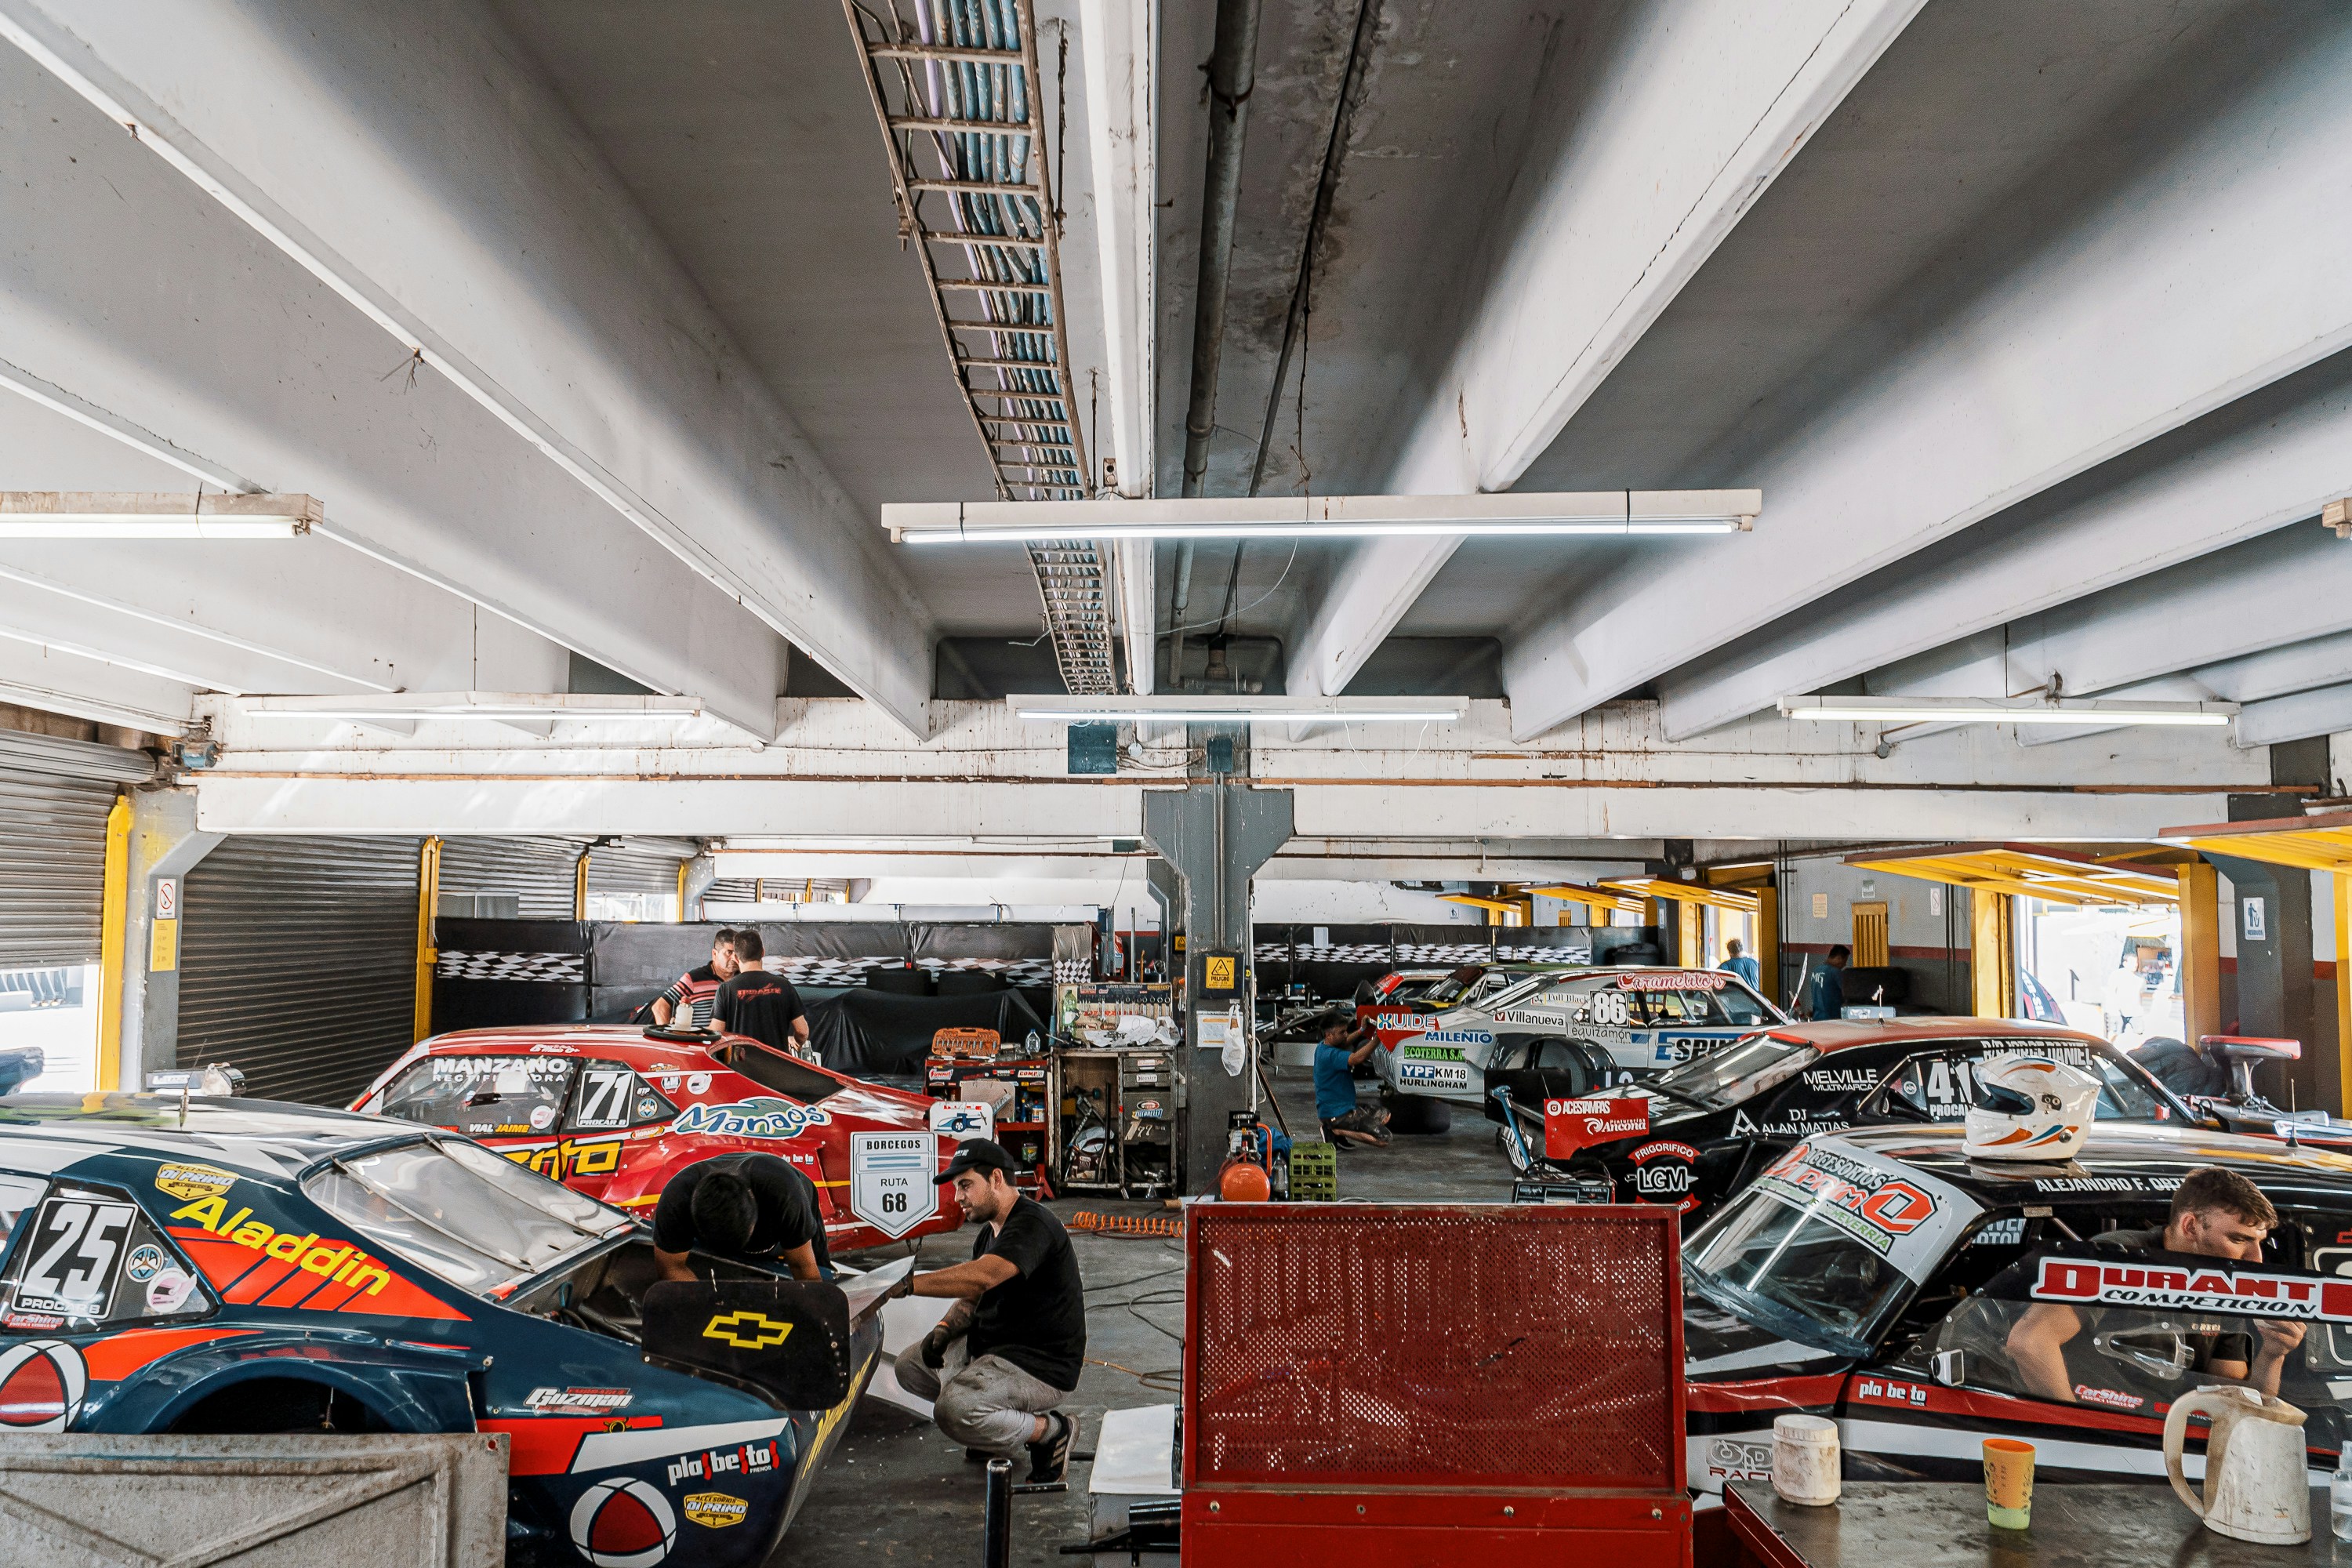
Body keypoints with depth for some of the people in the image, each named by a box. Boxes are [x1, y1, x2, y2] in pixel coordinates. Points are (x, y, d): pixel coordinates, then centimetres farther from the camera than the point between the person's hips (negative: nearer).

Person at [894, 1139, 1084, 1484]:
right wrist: (945, 1329, -7)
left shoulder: (1032, 1224, -21)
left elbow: (980, 1278, -36)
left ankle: (1049, 1431, -6)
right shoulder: (989, 1233, 13)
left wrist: (906, 1284, -39)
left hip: (1043, 1367, -10)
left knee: (953, 1411, -28)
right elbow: (971, 1298, 15)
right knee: (910, 1367, 12)